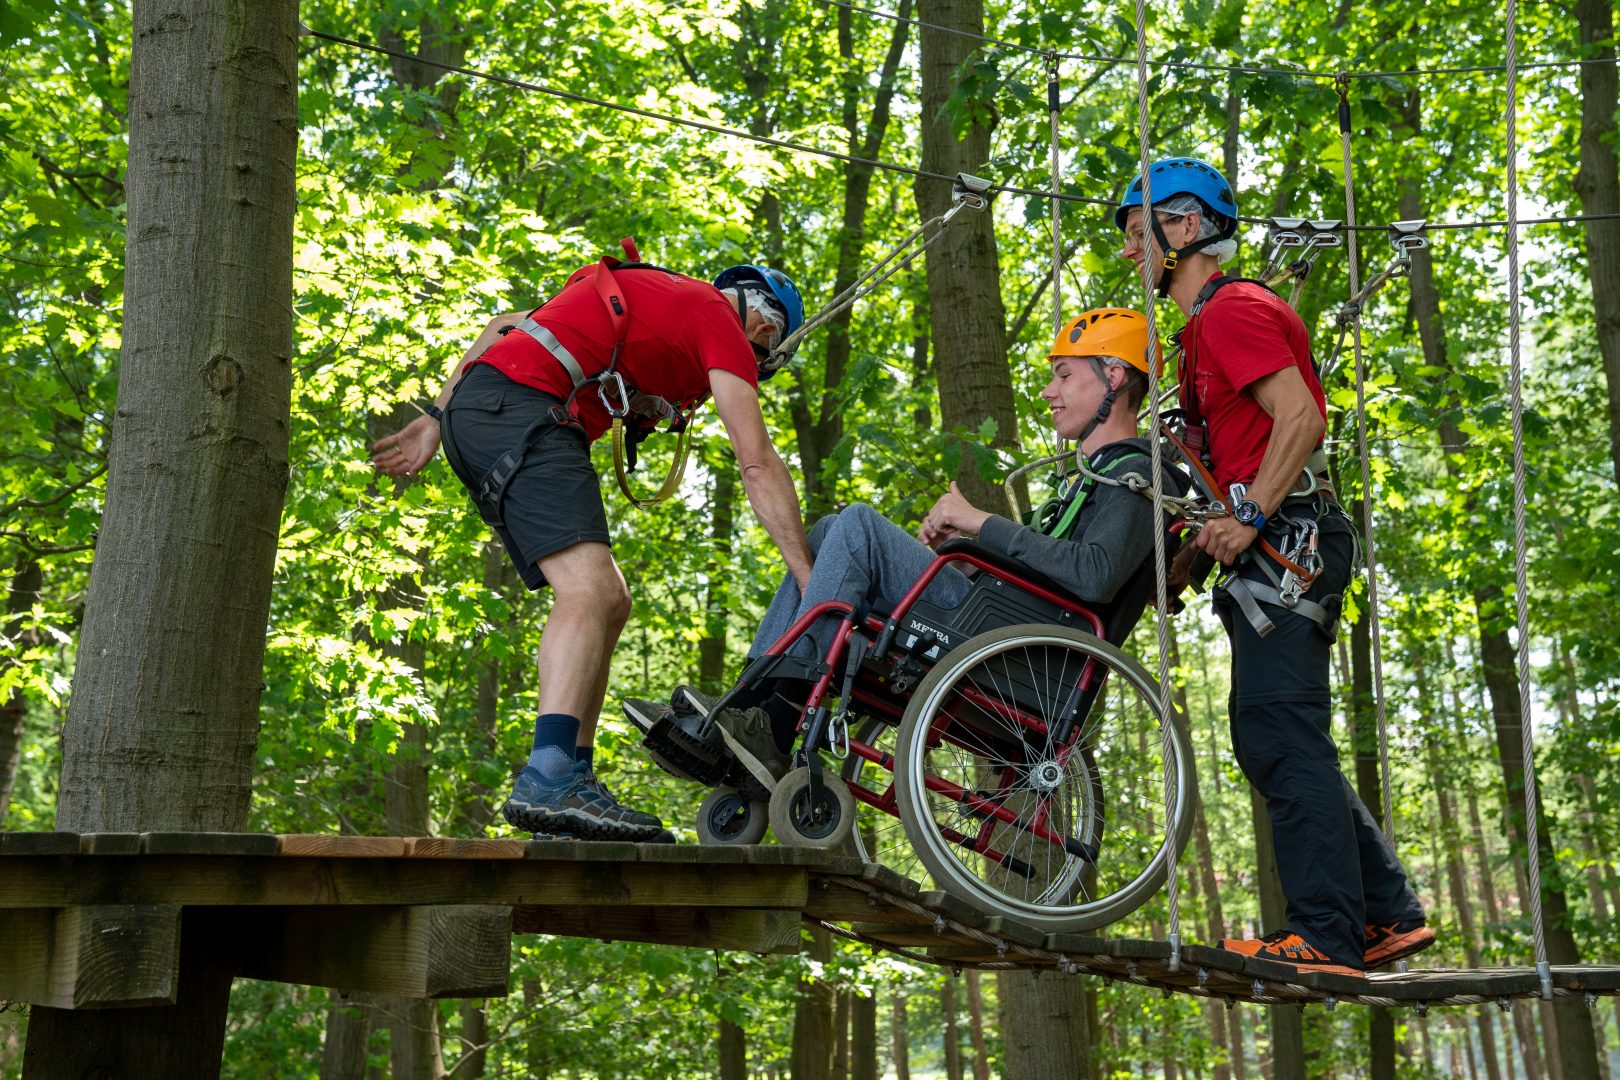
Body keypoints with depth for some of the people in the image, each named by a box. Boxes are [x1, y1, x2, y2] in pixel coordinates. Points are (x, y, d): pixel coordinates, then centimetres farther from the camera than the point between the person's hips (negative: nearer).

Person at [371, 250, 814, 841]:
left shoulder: (648, 293, 30)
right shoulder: (723, 322, 4)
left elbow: (503, 325, 27)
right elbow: (758, 463, -4)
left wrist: (436, 417, 24)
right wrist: (808, 575, -3)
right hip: (518, 409, -9)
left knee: (609, 603, 6)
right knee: (590, 587, -22)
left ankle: (573, 783, 3)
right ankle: (547, 782, -35)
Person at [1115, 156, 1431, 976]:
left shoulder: (1234, 310, -8)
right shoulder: (1208, 325, 24)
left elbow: (1301, 419, -20)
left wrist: (1248, 517, -23)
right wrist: (1204, 538, 18)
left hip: (1287, 540, -11)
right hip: (1274, 549, 11)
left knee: (1282, 737, -11)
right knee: (1271, 738, 11)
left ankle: (1327, 936, -7)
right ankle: (1389, 914, 16)